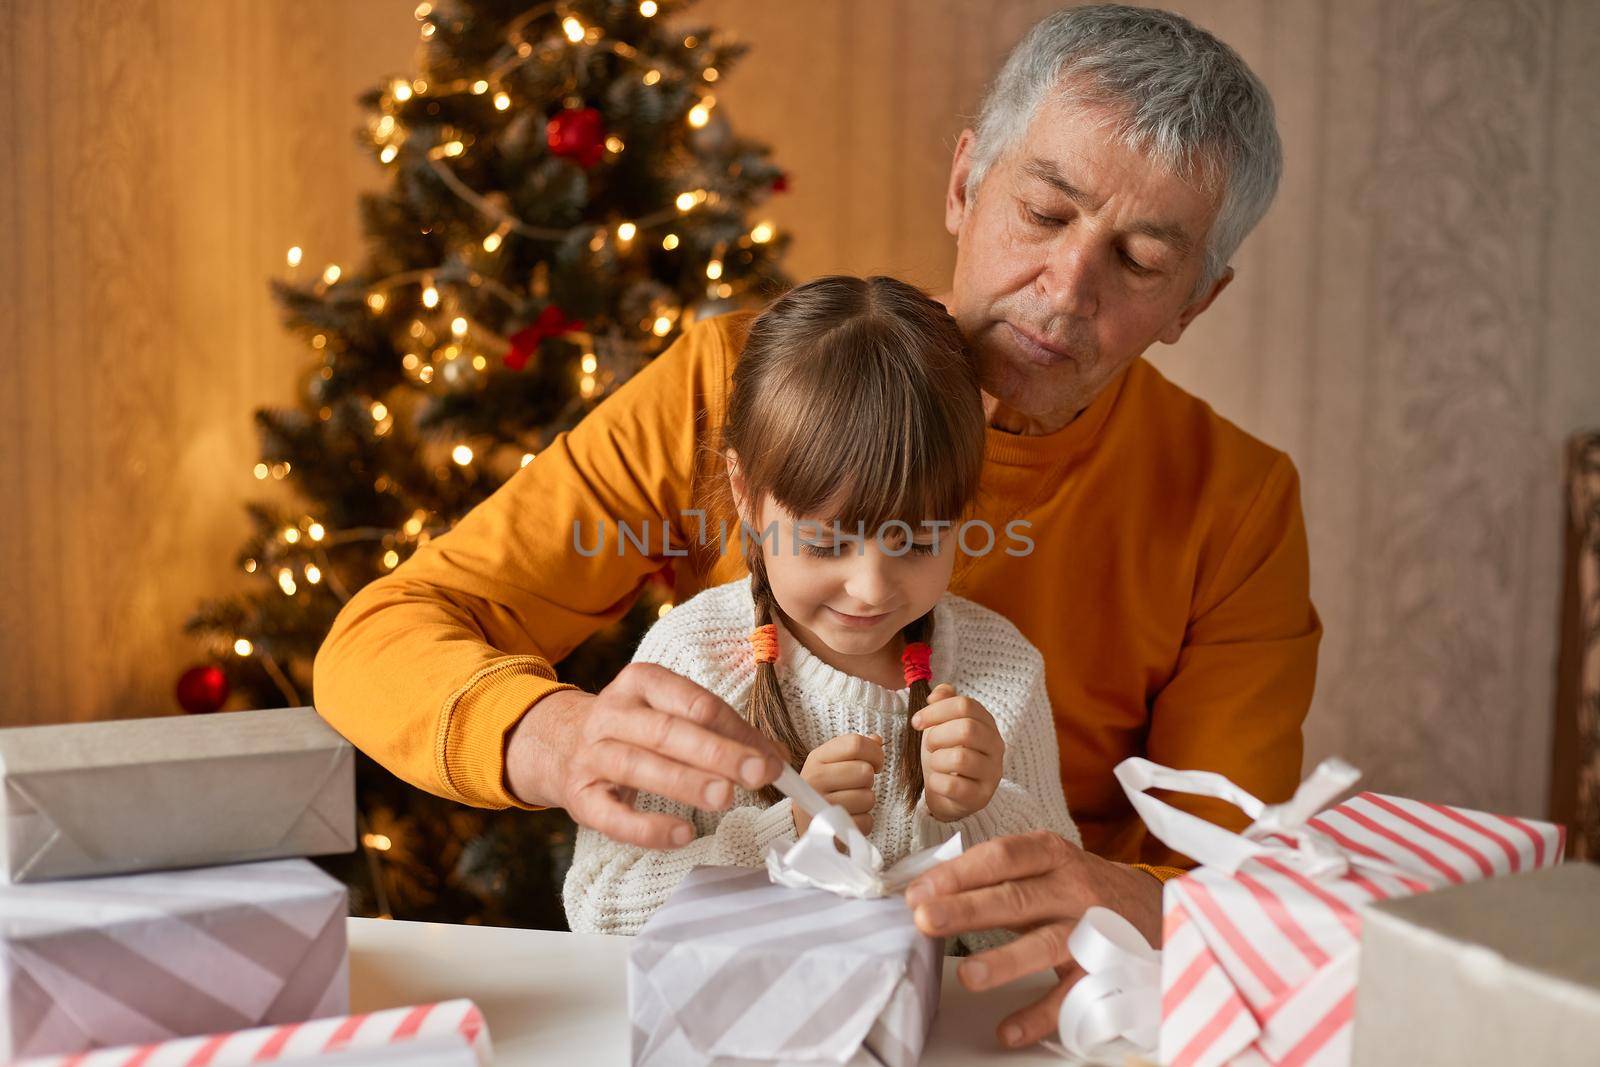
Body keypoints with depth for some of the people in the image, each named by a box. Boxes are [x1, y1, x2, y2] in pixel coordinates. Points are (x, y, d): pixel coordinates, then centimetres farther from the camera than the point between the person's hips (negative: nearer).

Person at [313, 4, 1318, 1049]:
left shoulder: (1238, 505, -5)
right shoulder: (737, 384, -8)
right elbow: (377, 642, -10)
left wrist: (1144, 915, -31)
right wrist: (552, 739, -32)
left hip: (1008, 1020, 2)